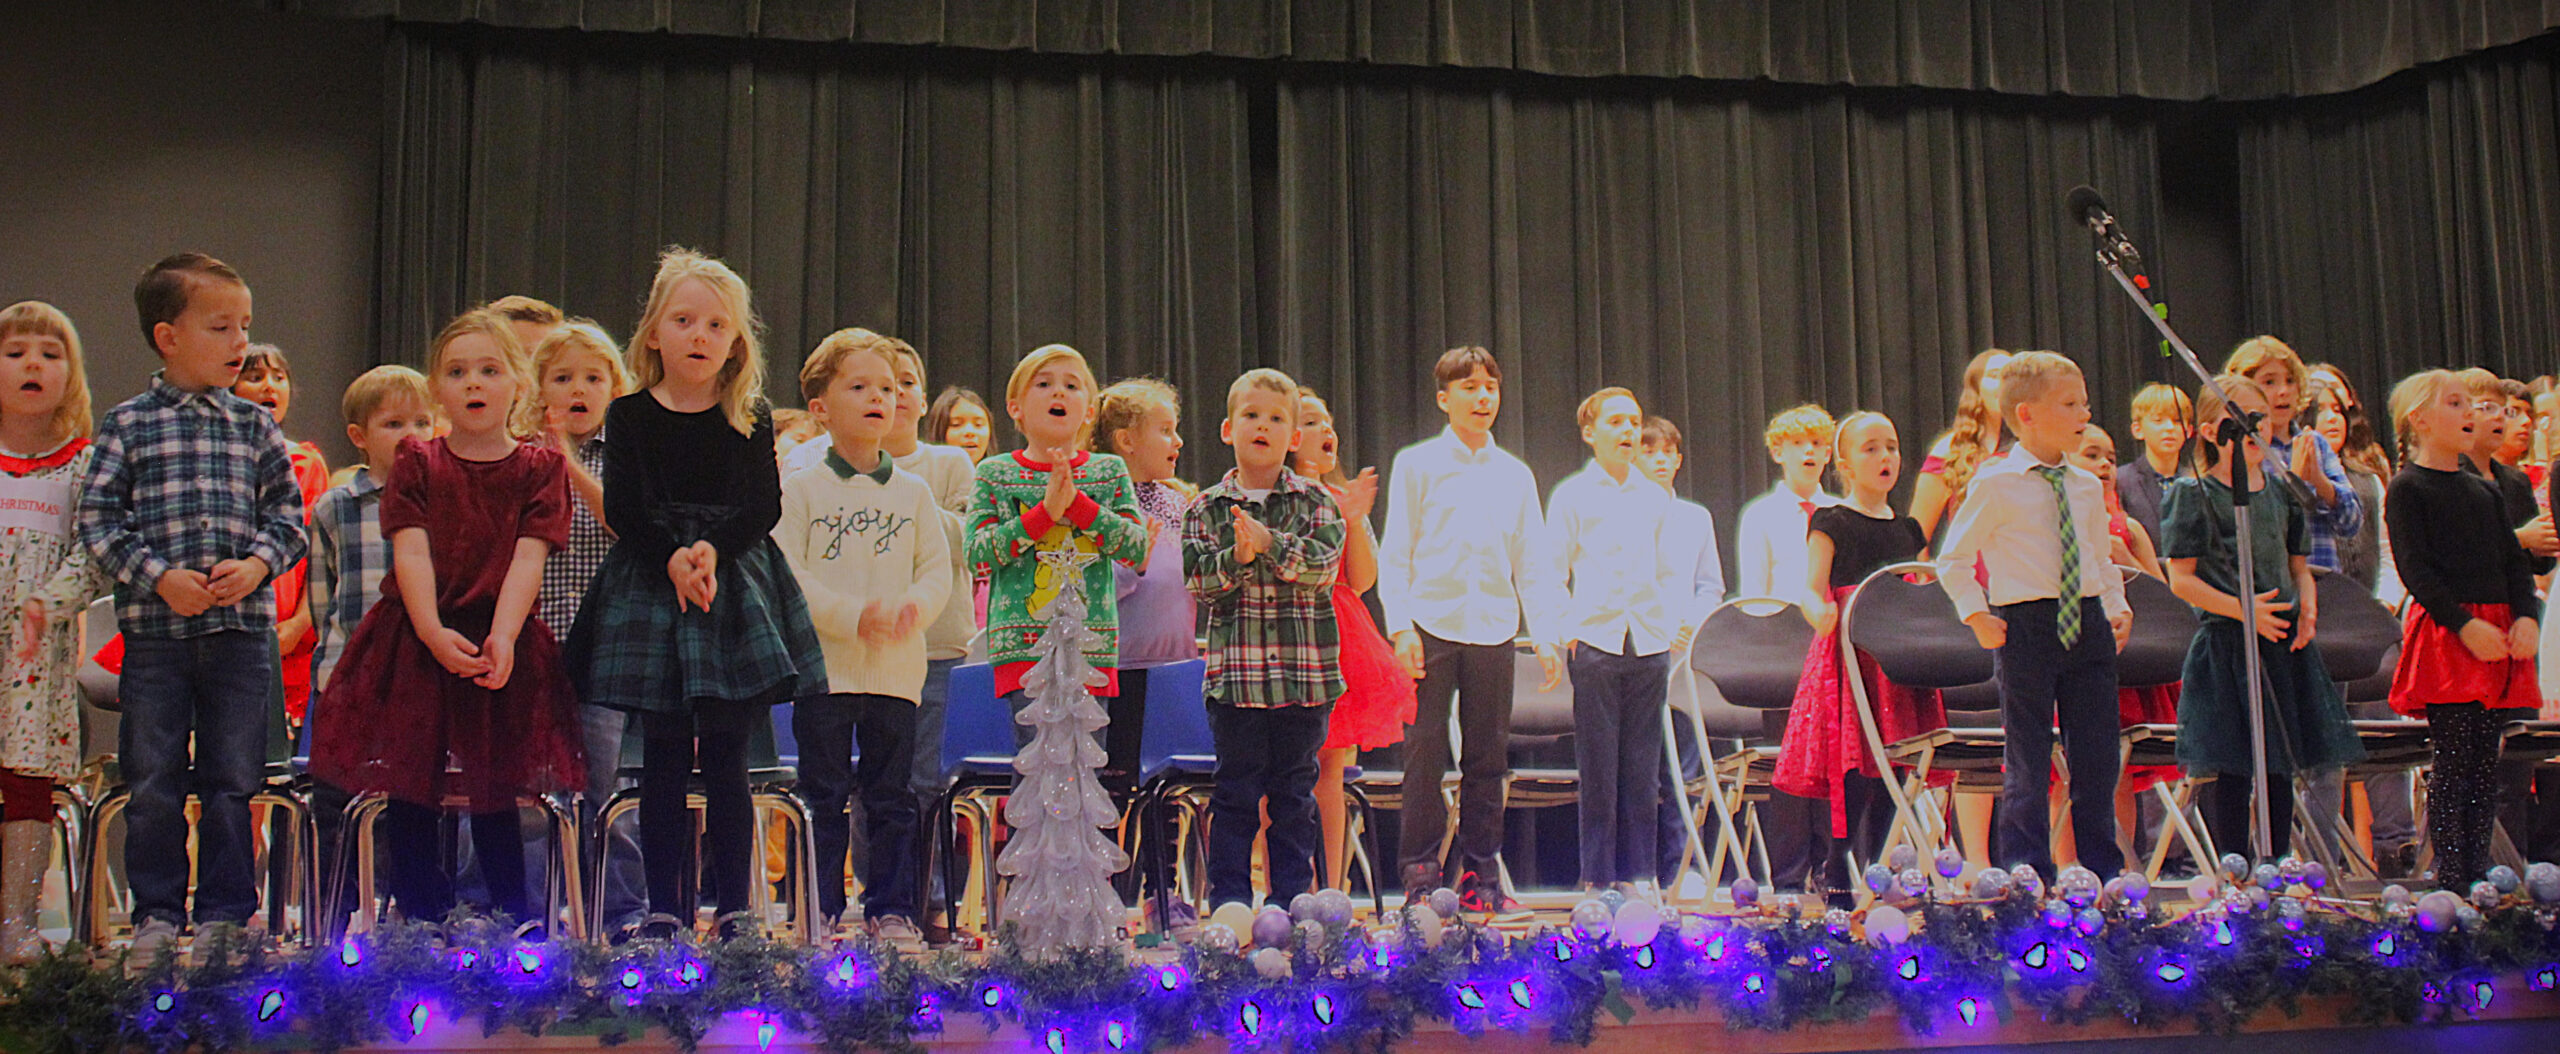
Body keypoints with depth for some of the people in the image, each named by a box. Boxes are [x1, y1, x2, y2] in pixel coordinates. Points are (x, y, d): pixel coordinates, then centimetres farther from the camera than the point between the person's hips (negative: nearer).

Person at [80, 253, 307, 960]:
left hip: (243, 624, 2)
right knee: (153, 782, 4)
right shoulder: (127, 425, 2)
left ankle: (225, 913, 16)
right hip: (154, 626, -1)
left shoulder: (256, 427, 9)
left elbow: (287, 512, 9)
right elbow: (98, 519, -1)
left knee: (231, 781, 6)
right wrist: (159, 576, -12)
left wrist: (256, 564, -9)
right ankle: (156, 915, 16)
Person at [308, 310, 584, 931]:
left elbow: (528, 559, -7)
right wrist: (433, 632, -19)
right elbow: (411, 552, -4)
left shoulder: (540, 469, 4)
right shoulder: (415, 462, 6)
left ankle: (520, 929, 10)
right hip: (416, 642, 1)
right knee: (409, 798, 3)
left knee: (494, 798, 1)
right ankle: (423, 926, 15)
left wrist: (502, 636, -21)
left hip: (501, 646, -1)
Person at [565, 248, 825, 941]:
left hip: (736, 586, 0)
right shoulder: (630, 415, 6)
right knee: (663, 758, 1)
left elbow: (764, 507, -1)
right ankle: (664, 908, 9)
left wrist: (714, 548, -18)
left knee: (726, 757, 0)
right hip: (651, 588, 0)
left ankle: (734, 909, 6)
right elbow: (623, 509, -3)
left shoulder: (750, 419, 7)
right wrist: (671, 556, -19)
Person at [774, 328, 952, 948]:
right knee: (823, 796, 2)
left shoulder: (913, 491, 10)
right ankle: (819, 910, 11)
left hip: (896, 669, 3)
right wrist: (851, 615, -18)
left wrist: (915, 605, -14)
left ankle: (890, 909, 14)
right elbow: (785, 573, -7)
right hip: (825, 665, -3)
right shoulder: (802, 489, 0)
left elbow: (939, 569, 8)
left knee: (892, 797, 7)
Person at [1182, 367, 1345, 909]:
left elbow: (1324, 565, -9)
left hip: (1306, 673, 1)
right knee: (1235, 792, 4)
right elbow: (1198, 581, -3)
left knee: (1295, 792, 9)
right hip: (1236, 673, 0)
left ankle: (1291, 900, 18)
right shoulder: (1206, 508, 6)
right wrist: (1237, 557, -20)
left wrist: (1271, 544, -20)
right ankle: (1228, 901, 11)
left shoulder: (1316, 502, 5)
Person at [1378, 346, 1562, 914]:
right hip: (1432, 625, -3)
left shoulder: (1515, 475, 13)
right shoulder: (1416, 464, 4)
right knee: (1425, 750, -3)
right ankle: (1420, 872, 5)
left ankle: (1480, 873, 14)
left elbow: (1532, 563, 15)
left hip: (1493, 629, 3)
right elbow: (1395, 553, 2)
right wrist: (1401, 626, -8)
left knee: (1488, 755, 5)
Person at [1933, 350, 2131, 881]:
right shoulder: (1995, 485, -5)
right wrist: (1978, 616, -10)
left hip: (2087, 624, 5)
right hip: (2025, 627, -5)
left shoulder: (2087, 486, 12)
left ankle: (2104, 872, 19)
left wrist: (2116, 606, 10)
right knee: (2027, 762, -1)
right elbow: (1952, 559, -1)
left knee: (2097, 757, 8)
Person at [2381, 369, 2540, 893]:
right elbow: (2415, 568, -11)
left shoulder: (2484, 490, 18)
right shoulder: (2406, 489, -4)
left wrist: (2525, 616, -3)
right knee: (2453, 759, -7)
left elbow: (2516, 560, 15)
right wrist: (2464, 624, -19)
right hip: (2444, 633, -6)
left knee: (2486, 759, 7)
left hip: (2497, 636, 6)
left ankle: (2478, 873, 12)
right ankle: (2450, 880, -3)